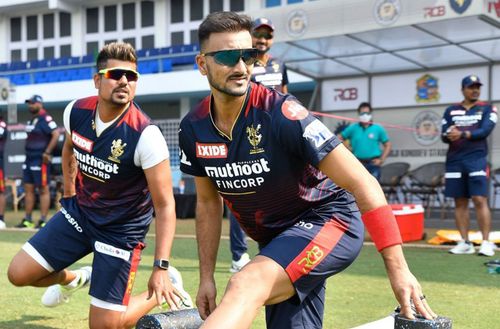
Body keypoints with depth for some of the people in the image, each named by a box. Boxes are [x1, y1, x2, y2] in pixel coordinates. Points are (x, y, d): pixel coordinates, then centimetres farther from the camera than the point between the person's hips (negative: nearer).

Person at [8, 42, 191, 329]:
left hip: (121, 229, -5)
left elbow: (165, 205, -24)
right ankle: (73, 279, 35)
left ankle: (164, 294, 19)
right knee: (19, 274, 4)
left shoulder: (146, 135, -26)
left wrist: (161, 268, -30)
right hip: (78, 212, 5)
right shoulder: (76, 111, -9)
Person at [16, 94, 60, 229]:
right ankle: (27, 220, 16)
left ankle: (43, 221, 0)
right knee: (28, 189, 10)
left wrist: (47, 153, -21)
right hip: (29, 159, 9)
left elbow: (56, 134, -22)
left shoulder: (45, 119, -12)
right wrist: (29, 154, 15)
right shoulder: (31, 120, 17)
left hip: (40, 160, -9)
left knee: (43, 190, -3)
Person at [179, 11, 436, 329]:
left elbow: (363, 184, -24)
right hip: (275, 241, 7)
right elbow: (208, 202, 10)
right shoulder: (194, 129, -5)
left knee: (246, 285, -31)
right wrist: (207, 277, 7)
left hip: (327, 221, -7)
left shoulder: (281, 113, -23)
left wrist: (397, 267, -28)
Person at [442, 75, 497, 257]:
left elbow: (484, 131, -10)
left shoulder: (487, 109, 6)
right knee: (460, 202, 5)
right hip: (454, 160, 3)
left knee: (480, 200, -11)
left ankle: (486, 242, -10)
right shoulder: (451, 110, 14)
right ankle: (465, 242, 11)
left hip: (477, 159, -3)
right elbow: (444, 135, 5)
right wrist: (449, 135, -18)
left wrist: (463, 134, -23)